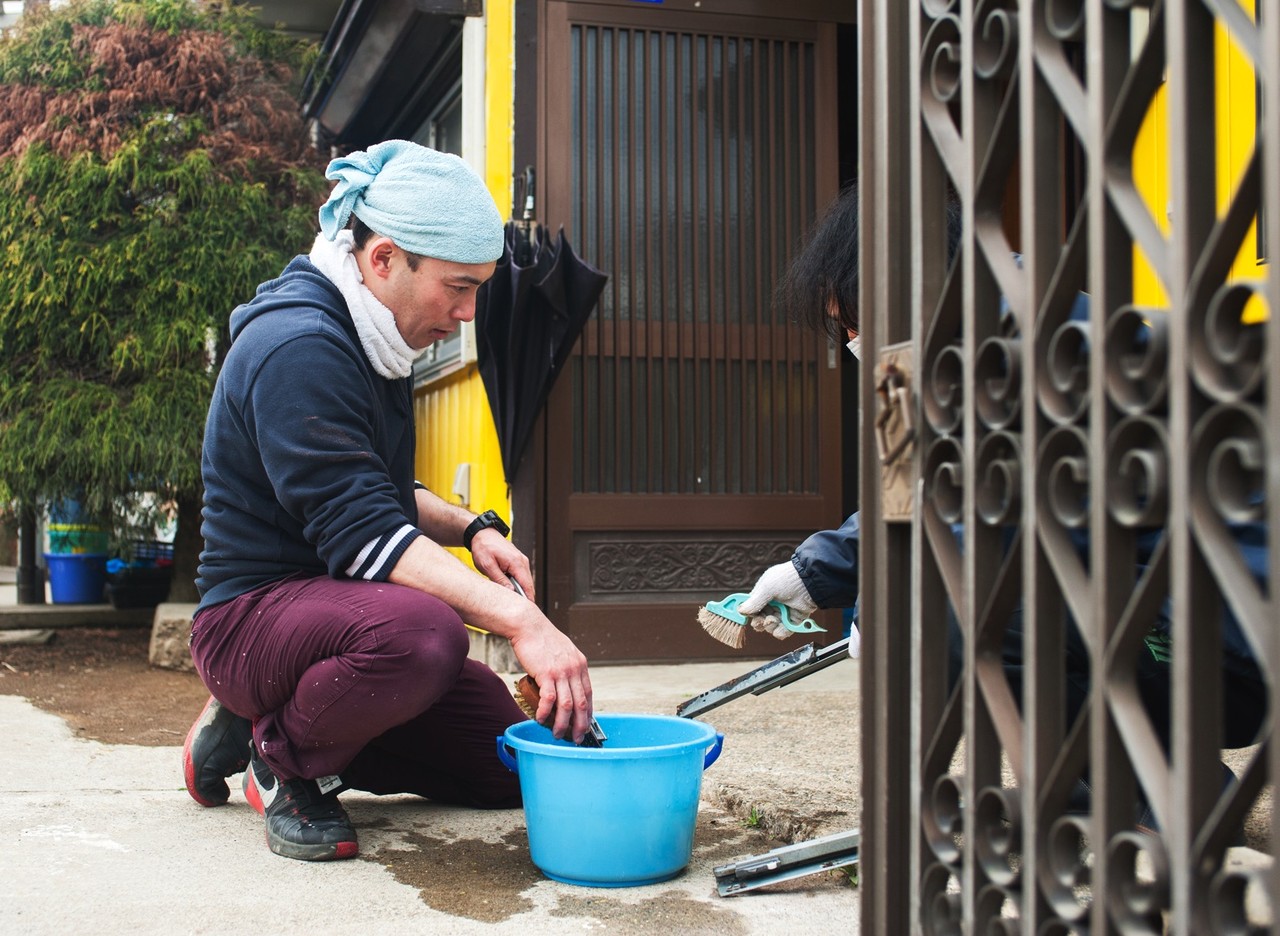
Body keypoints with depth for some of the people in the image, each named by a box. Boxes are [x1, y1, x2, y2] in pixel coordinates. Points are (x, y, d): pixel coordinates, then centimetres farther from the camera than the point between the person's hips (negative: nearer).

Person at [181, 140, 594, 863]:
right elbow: (360, 532, -30)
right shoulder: (298, 346, -21)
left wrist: (471, 528, 1)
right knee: (420, 631, -40)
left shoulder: (372, 342, 11)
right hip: (254, 614, -10)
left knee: (512, 769, 5)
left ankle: (294, 726, 14)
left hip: (334, 606, 10)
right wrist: (521, 620, -37)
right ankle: (283, 759, -10)